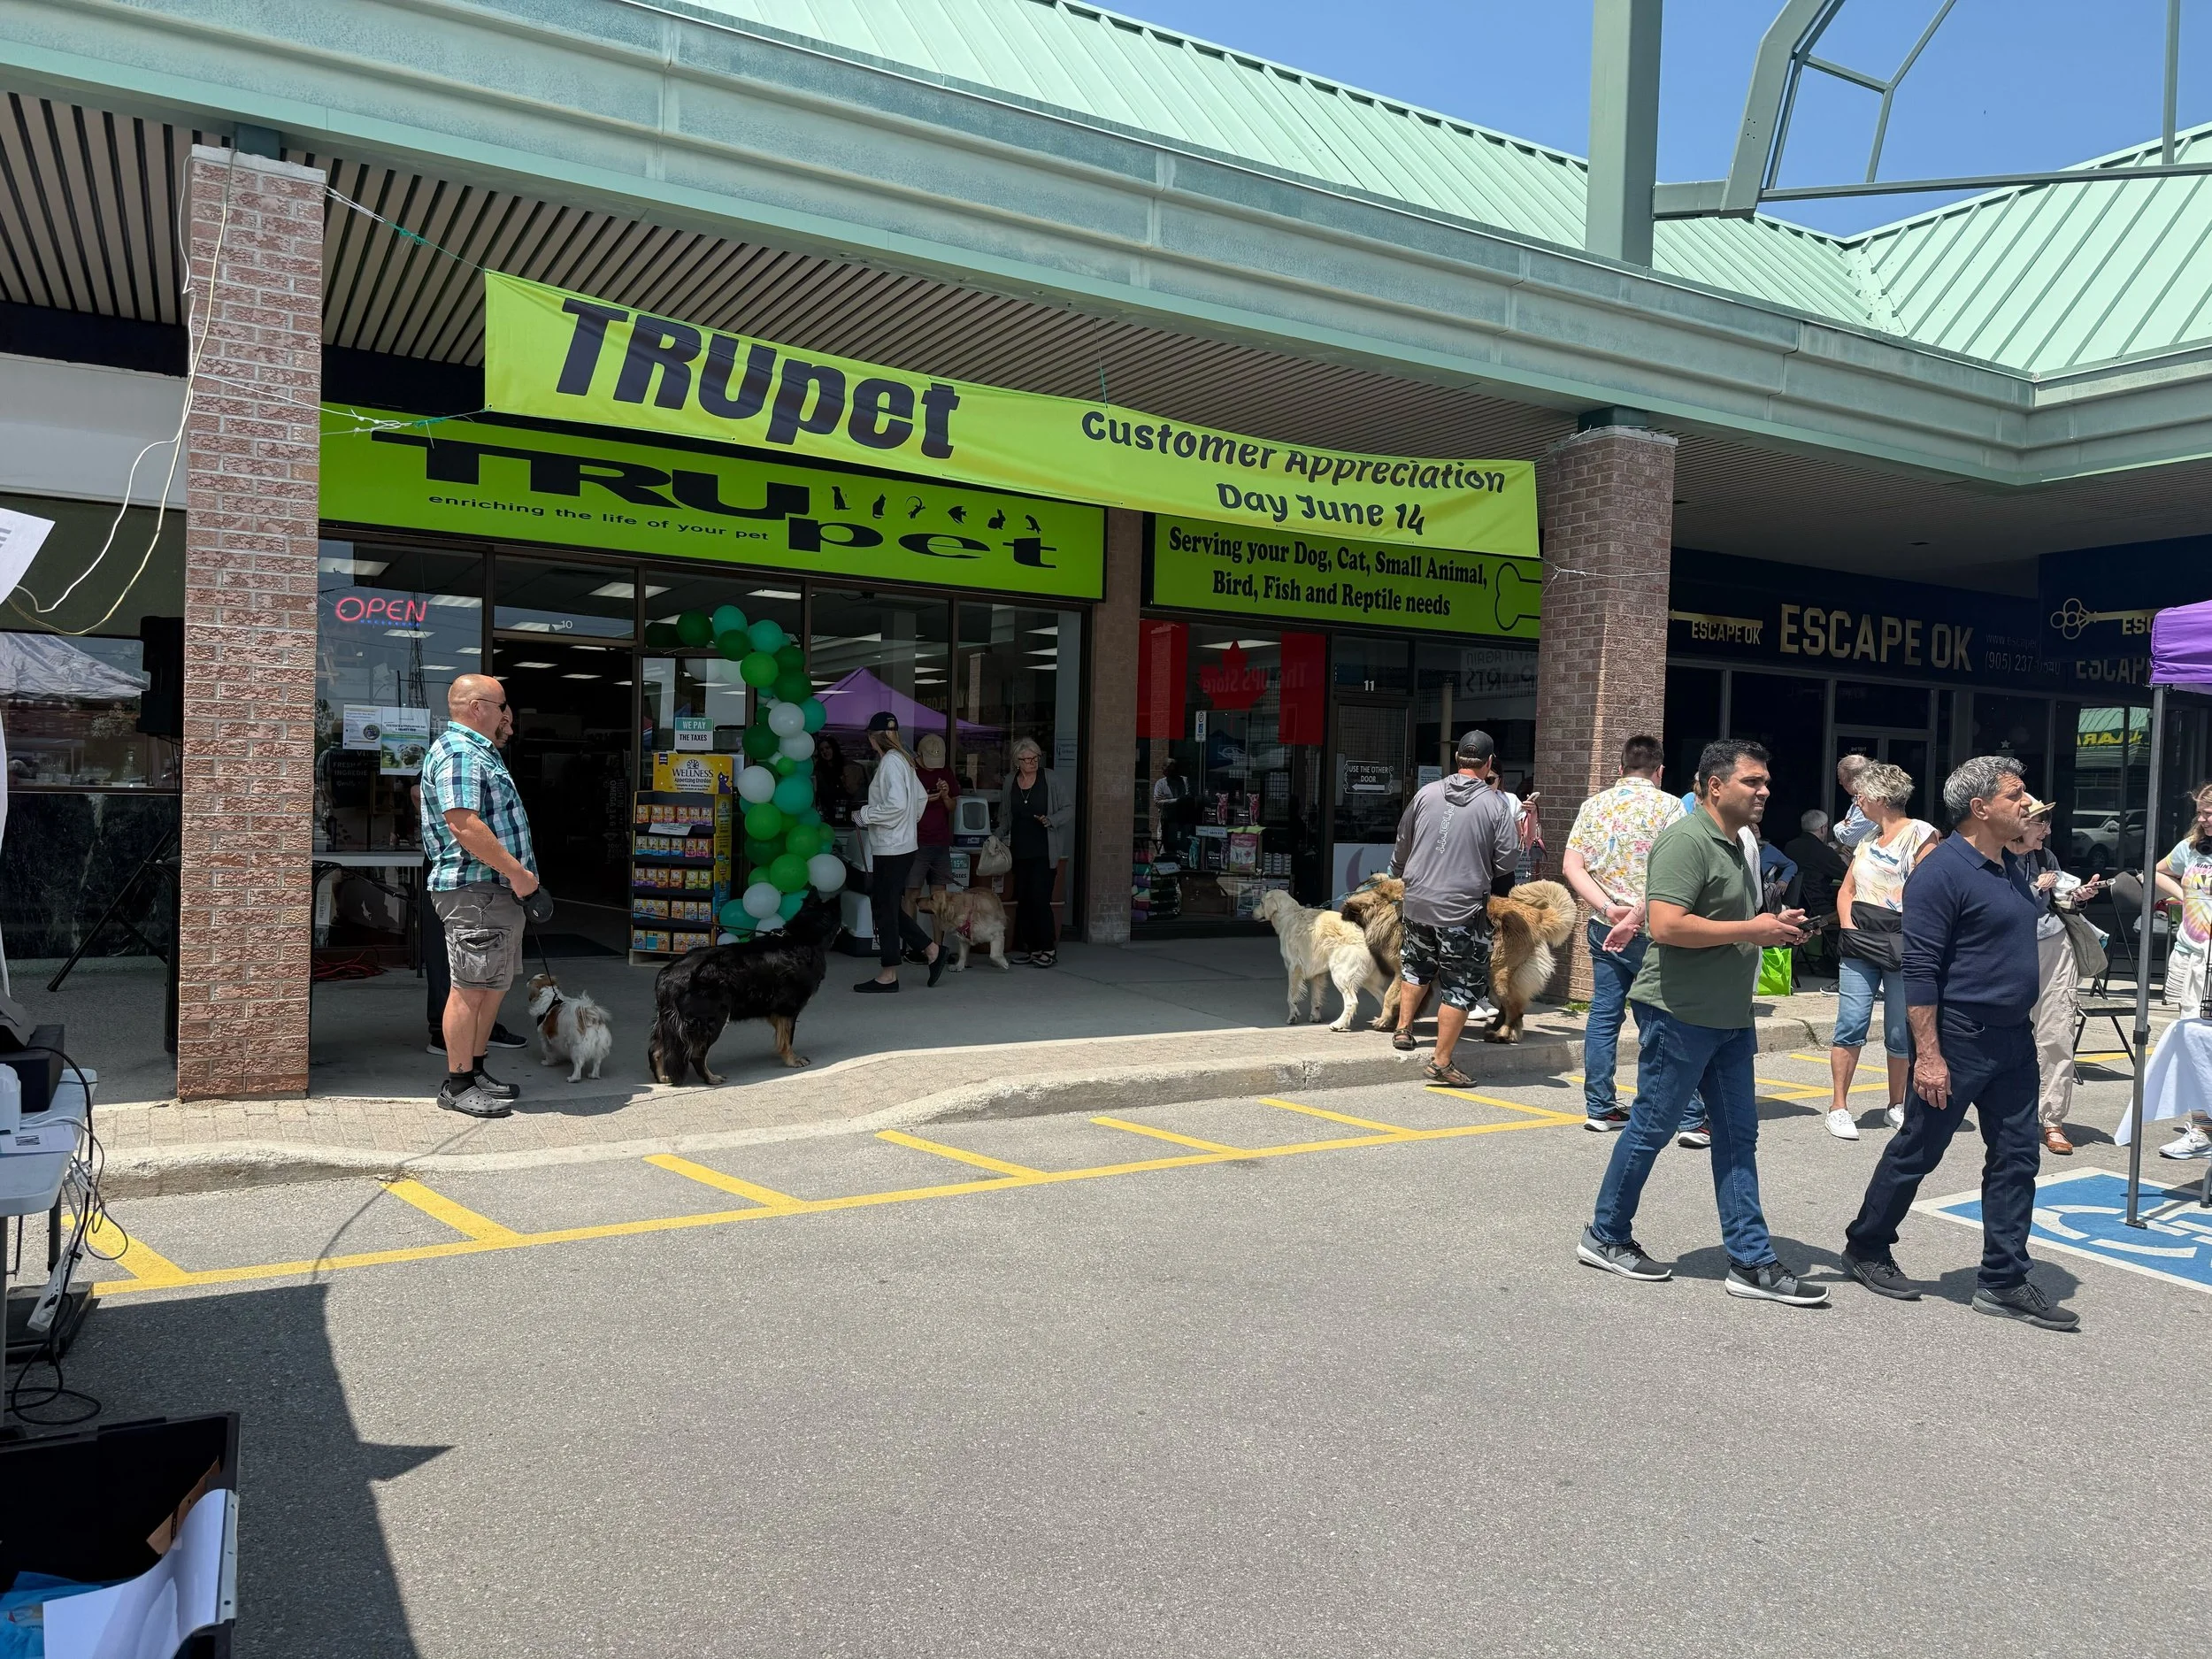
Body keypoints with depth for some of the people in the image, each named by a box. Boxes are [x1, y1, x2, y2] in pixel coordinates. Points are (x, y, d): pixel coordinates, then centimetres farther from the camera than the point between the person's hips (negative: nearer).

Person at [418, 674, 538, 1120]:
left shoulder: (477, 751, 21)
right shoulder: (458, 753, -14)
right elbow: (464, 824, -25)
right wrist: (517, 872, -22)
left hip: (499, 889, 11)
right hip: (473, 888, -11)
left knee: (494, 984, 16)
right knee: (471, 987, -5)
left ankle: (476, 1069, 26)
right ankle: (458, 1084, 2)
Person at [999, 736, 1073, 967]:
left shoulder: (1051, 780, -1)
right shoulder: (1010, 783, 11)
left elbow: (1069, 810, 1)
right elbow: (1005, 816, 23)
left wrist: (1050, 820, -15)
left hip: (1045, 851, -4)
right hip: (1020, 850, 5)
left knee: (1039, 899, -10)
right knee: (1023, 900, 4)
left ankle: (1047, 949, -1)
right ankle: (1026, 948, 11)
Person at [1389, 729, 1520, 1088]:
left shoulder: (1426, 793, 2)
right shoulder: (1495, 805, -8)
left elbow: (1402, 843, 13)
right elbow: (1507, 861, -7)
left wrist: (1400, 873, 33)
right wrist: (1518, 837, 15)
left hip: (1418, 902, 4)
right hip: (1463, 910, -4)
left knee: (1416, 965, 28)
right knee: (1461, 985, 5)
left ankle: (1403, 1029, 34)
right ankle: (1441, 1062, 6)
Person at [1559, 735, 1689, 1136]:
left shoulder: (1594, 805, 7)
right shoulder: (1668, 806, -7)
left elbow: (1571, 866, 1)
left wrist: (1608, 907, -7)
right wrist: (1635, 917, -17)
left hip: (1604, 929, 5)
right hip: (1652, 931, -5)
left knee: (1604, 1015, 11)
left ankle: (1599, 1108, 16)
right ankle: (1691, 1117, 3)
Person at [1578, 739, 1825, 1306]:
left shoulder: (1739, 844, 16)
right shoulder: (1686, 840, -16)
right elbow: (1667, 925, -27)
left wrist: (1775, 925, 9)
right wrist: (1752, 930, -20)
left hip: (1730, 1017, 10)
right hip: (1680, 1013, -10)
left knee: (1738, 1137, 9)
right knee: (1651, 1128, 2)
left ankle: (1751, 1261, 15)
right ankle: (1605, 1237, 18)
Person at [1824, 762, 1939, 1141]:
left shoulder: (1919, 834, -4)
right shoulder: (1867, 839, 17)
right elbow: (1846, 890, 22)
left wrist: (1913, 941, -13)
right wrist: (1849, 926, 5)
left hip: (1902, 948, -5)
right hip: (1860, 946, 5)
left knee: (1901, 1032, 4)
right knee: (1851, 1025, -3)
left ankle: (1896, 1106, 18)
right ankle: (1839, 1107, 1)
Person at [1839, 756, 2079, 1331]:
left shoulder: (2013, 868, 10)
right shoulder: (1944, 871, -16)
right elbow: (1919, 970, -19)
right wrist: (1928, 1054, -21)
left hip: (2013, 1040, 8)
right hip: (1958, 1041, -8)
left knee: (2016, 1158, 7)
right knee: (1916, 1152, 4)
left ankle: (2003, 1282, 15)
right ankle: (1865, 1248, 22)